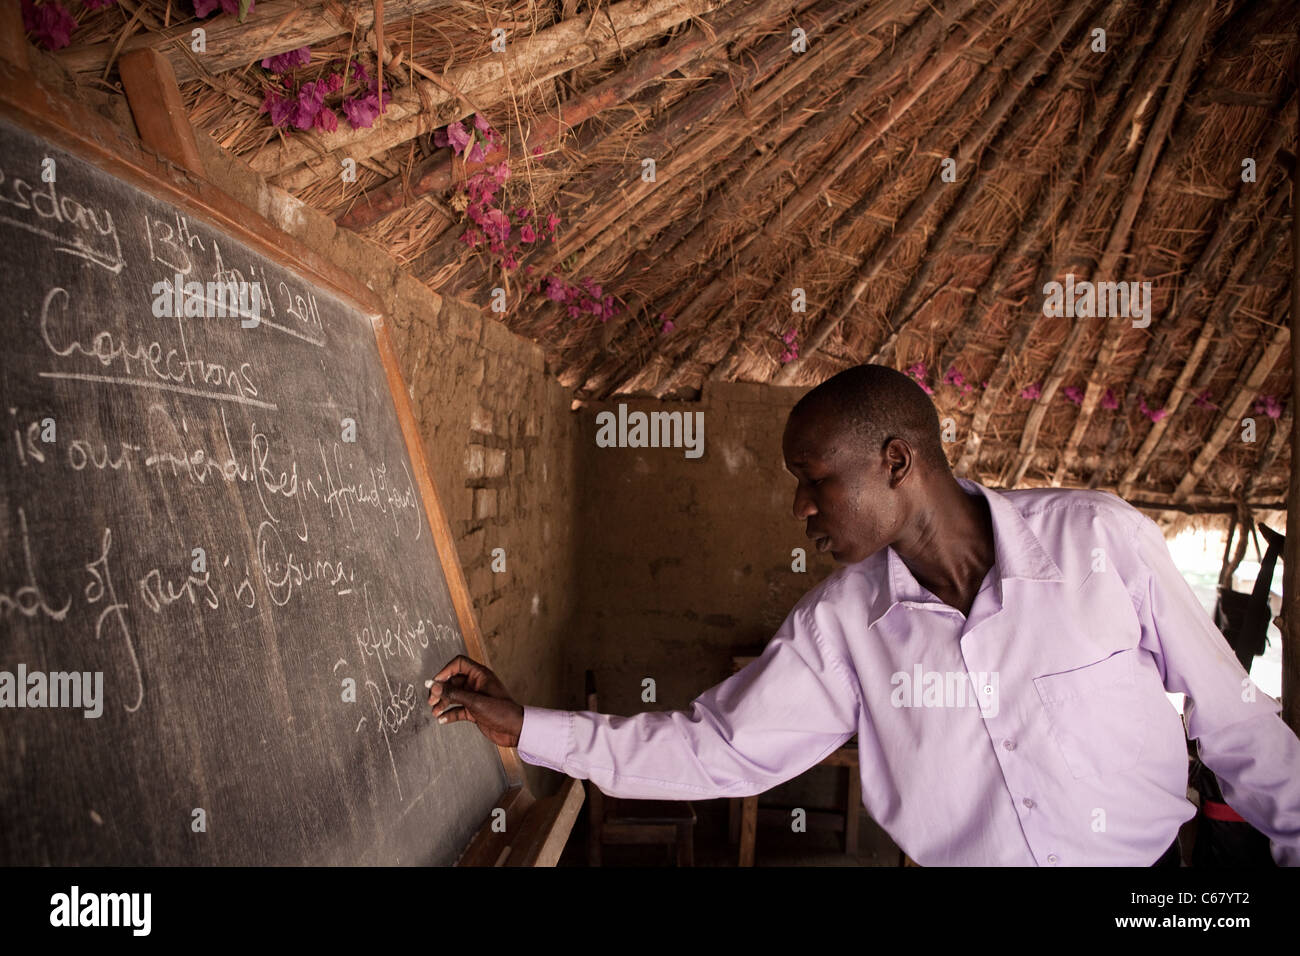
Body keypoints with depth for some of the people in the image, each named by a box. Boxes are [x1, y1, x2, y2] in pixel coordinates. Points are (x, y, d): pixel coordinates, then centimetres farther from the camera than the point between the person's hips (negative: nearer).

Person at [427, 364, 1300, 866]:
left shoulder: (1103, 538, -12)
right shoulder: (841, 624, -8)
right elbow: (713, 749, -4)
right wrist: (526, 726, -7)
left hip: (1152, 861, 0)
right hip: (964, 861, 1)